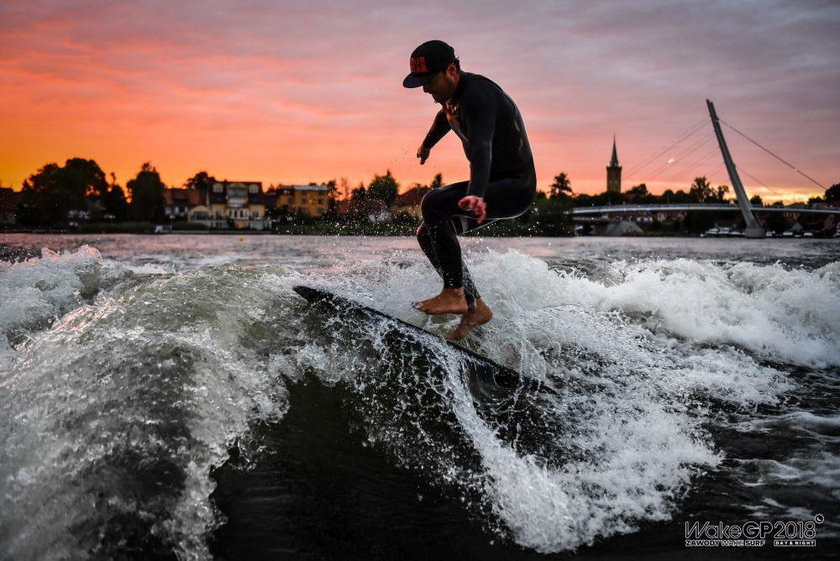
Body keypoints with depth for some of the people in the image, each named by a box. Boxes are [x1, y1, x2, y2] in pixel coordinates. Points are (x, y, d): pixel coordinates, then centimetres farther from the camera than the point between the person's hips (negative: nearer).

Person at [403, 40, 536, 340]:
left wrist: (477, 195, -57)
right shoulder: (453, 94, 6)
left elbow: (481, 147, -41)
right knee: (428, 234, 2)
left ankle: (454, 294, -23)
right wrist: (427, 145, 51)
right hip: (495, 185, 10)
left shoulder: (477, 94, -24)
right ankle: (475, 307, 6)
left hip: (516, 186, -10)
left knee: (433, 203, -28)